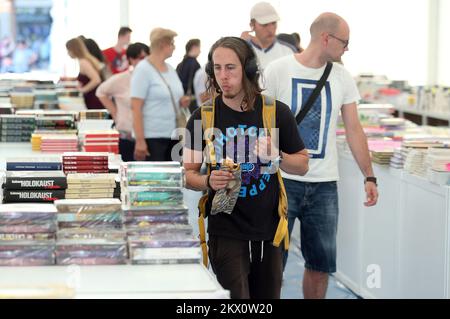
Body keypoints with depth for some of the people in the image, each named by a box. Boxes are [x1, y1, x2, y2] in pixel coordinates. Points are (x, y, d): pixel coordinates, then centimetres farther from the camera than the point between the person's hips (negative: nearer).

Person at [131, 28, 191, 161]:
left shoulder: (170, 69, 13)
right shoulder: (143, 70, -9)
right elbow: (136, 108, -13)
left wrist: (182, 102, 2)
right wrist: (140, 140, -19)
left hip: (172, 136, 7)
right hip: (151, 138, -7)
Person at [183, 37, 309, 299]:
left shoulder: (277, 112, -1)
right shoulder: (203, 117, -2)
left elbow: (303, 165, 8)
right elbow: (188, 174, 3)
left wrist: (276, 156, -13)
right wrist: (208, 181, -19)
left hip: (269, 229, 2)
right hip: (225, 231, -2)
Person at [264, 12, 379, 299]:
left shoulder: (342, 77, 6)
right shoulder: (278, 71, -6)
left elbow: (354, 130, 9)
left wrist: (369, 176, 2)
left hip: (325, 185, 4)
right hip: (283, 181, -4)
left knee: (321, 264, 8)